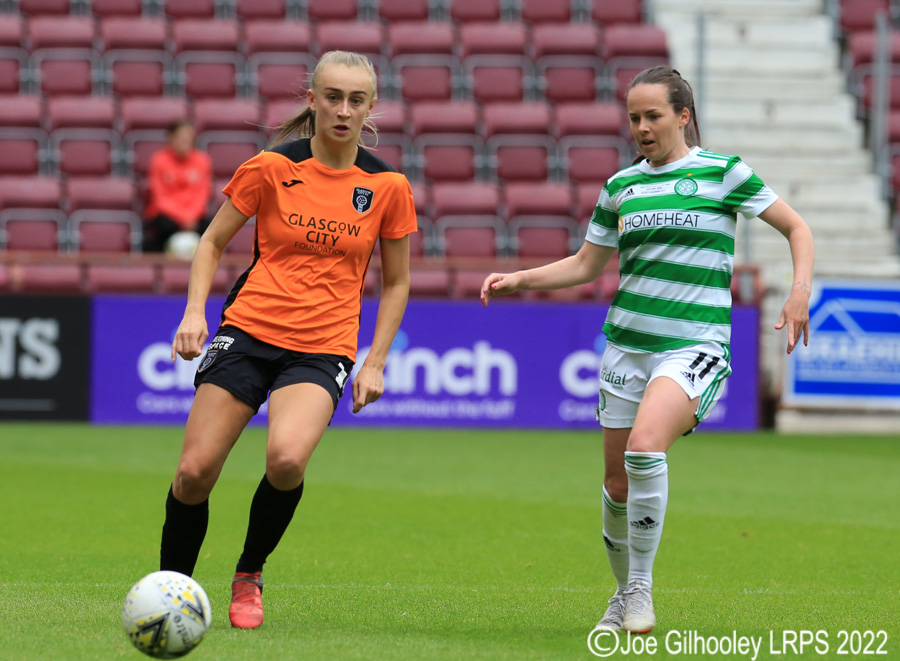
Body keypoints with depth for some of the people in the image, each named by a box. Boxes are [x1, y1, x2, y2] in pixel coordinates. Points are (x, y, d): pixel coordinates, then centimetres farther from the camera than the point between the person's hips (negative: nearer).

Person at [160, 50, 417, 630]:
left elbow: (395, 282, 13)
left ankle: (249, 576, -2)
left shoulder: (387, 186, 2)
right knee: (195, 472, -8)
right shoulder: (271, 167, -1)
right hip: (249, 327, 1)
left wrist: (375, 363, 4)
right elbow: (213, 241, 10)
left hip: (323, 348, -1)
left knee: (287, 458, -28)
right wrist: (195, 311, -5)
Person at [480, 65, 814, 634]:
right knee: (618, 484, 6)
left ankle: (641, 587, -16)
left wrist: (801, 291, -12)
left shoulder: (722, 172, -1)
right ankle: (626, 595, 29)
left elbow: (797, 228, 4)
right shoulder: (621, 186, 11)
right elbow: (586, 265, 21)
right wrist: (519, 279, 8)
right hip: (628, 345, 5)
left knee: (645, 446, -30)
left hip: (695, 346, -5)